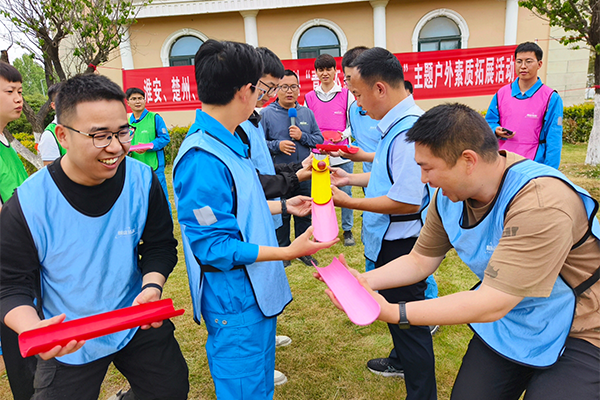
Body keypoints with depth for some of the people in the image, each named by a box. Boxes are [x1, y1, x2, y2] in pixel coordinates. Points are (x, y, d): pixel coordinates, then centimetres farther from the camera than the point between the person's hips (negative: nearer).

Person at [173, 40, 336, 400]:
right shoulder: (202, 159, -26)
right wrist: (288, 252, -26)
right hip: (235, 302, -10)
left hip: (256, 289, 10)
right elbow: (214, 246, -25)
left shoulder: (229, 142, 5)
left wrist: (283, 206, 19)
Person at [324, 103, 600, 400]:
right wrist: (364, 281, -13)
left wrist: (392, 313, -33)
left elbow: (490, 305, -33)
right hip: (506, 325, 6)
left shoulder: (541, 204, -33)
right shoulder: (449, 195, -9)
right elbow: (421, 261, 2)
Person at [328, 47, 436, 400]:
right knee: (397, 312, 28)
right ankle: (402, 361, 52)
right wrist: (351, 178, 12)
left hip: (402, 242, -10)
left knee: (408, 318, 6)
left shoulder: (407, 131, -27)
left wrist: (349, 202, -22)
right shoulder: (398, 123, 6)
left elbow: (408, 201, -29)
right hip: (392, 239, 11)